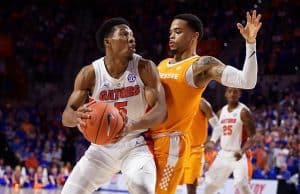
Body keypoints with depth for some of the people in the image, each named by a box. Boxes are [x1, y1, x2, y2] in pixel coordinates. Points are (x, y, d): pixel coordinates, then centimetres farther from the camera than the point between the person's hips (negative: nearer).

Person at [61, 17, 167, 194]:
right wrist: (77, 117, -37)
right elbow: (66, 116, -10)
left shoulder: (145, 68, -12)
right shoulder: (90, 73, -8)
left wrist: (132, 125, -38)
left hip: (135, 145, -2)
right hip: (101, 147, 3)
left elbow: (160, 110, -18)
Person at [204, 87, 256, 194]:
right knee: (210, 183, 13)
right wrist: (212, 141, 0)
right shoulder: (222, 111, 9)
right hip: (223, 154, 7)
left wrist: (242, 151, -32)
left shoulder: (243, 112, -11)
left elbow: (252, 137, -14)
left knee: (241, 184, -24)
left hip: (238, 155, -7)